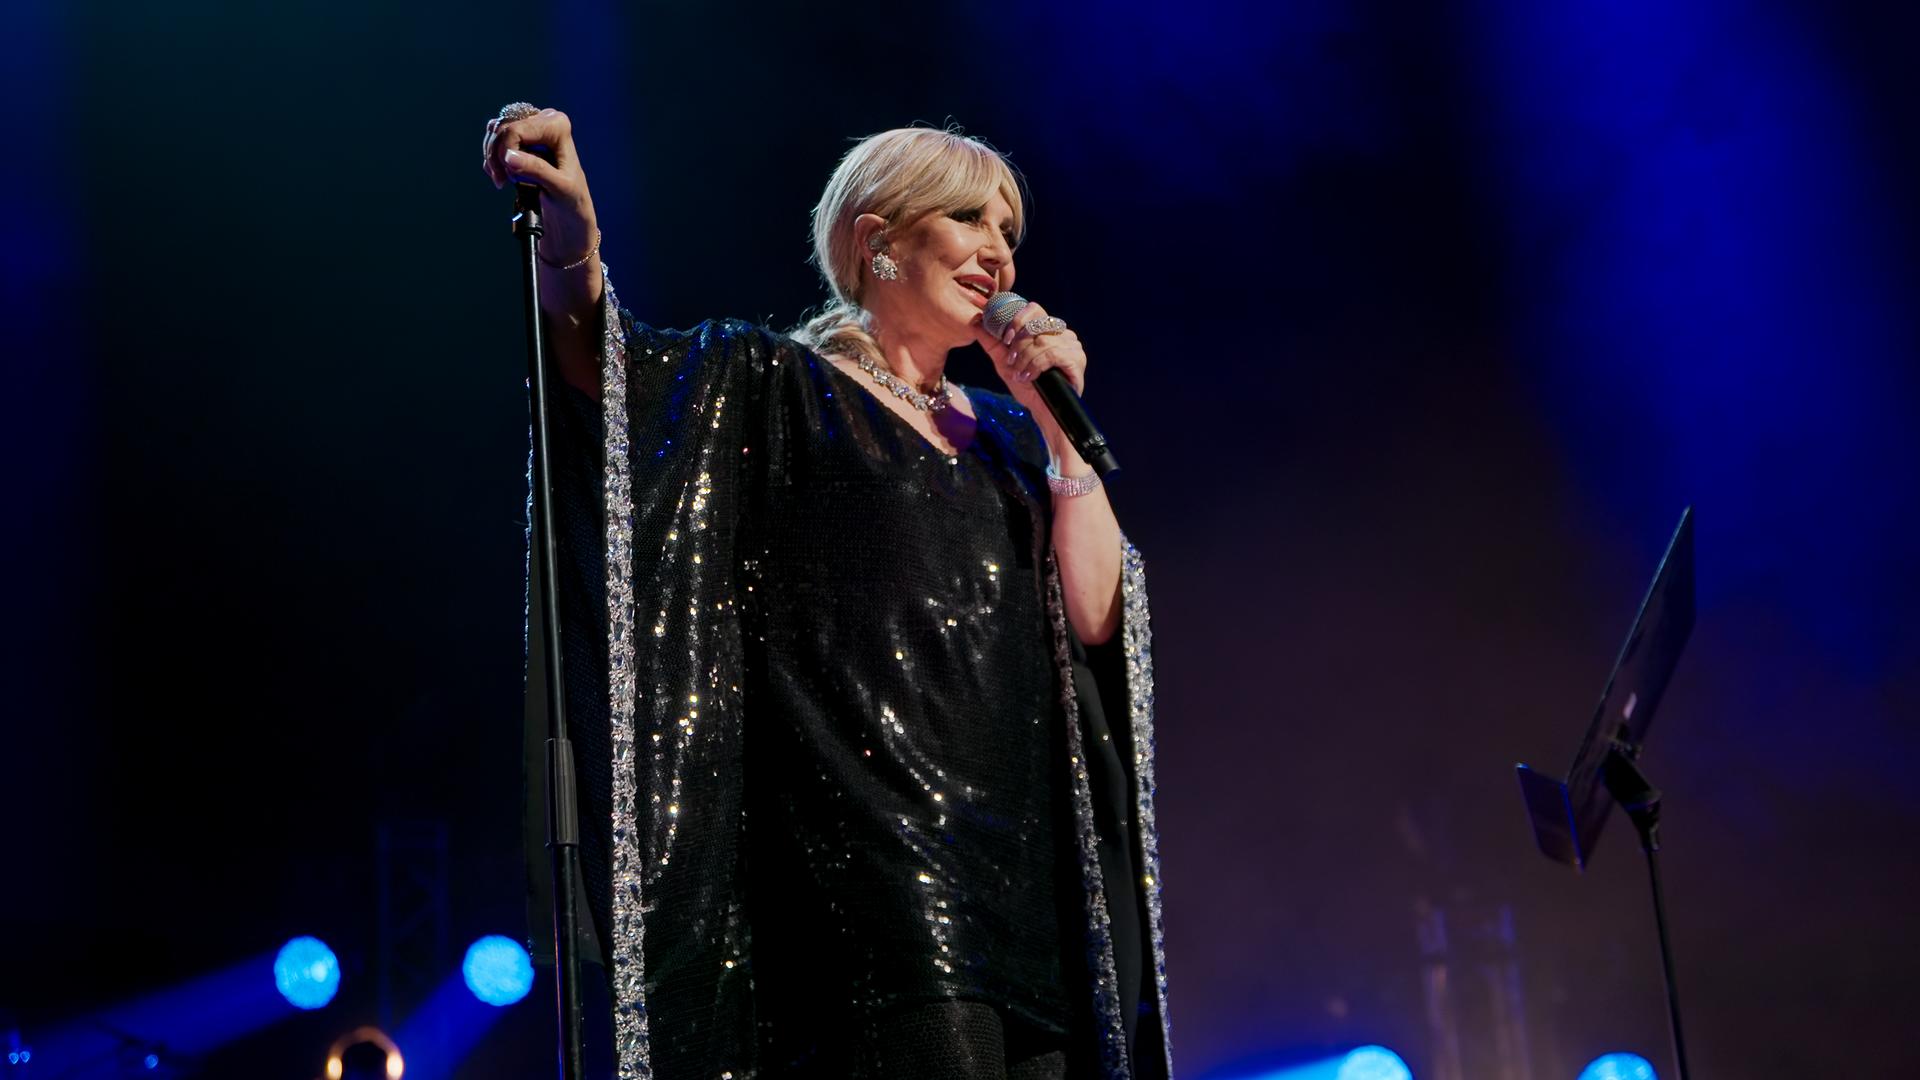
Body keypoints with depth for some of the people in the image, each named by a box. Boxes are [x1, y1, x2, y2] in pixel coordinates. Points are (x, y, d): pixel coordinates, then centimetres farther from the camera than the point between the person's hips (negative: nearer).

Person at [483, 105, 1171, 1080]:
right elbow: (611, 361, -13)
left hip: (1022, 844, 6)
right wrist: (571, 242, -33)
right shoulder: (784, 388, 7)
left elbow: (1096, 617, 11)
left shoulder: (1003, 435, 22)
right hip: (870, 842, -6)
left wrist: (1060, 423, 7)